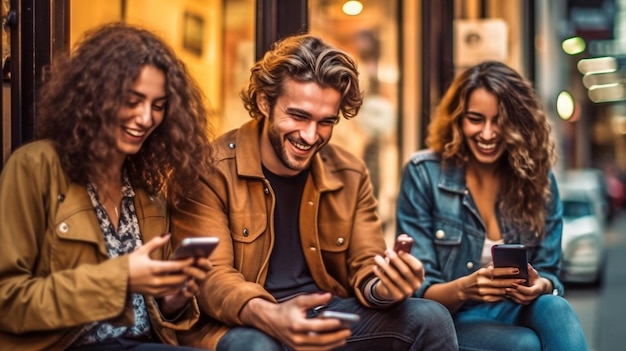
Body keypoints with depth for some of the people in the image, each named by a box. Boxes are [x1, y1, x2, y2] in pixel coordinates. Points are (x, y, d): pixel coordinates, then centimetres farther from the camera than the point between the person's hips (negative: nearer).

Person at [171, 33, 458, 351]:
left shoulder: (350, 175, 5)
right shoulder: (213, 171, -11)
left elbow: (366, 268, 4)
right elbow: (210, 277, -17)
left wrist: (384, 288, -23)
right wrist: (271, 317, -39)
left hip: (327, 314, 5)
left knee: (432, 319, -15)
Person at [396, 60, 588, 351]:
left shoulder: (538, 177, 3)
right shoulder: (423, 174, -7)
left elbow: (549, 274, 4)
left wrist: (540, 285, -21)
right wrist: (463, 289, -30)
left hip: (519, 315, 4)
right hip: (449, 321, -4)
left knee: (555, 309, -31)